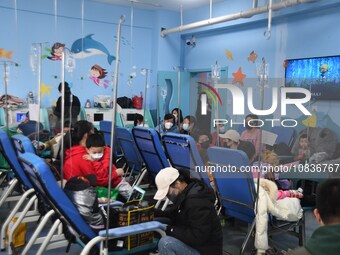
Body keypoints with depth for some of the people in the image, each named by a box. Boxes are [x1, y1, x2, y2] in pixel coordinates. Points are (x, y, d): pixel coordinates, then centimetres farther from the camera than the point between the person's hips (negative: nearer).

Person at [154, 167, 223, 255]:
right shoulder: (184, 195, 3)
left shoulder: (196, 201, -27)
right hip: (194, 244, 10)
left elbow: (198, 237, -28)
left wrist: (170, 229, -22)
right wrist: (157, 213, -2)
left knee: (165, 243, -28)